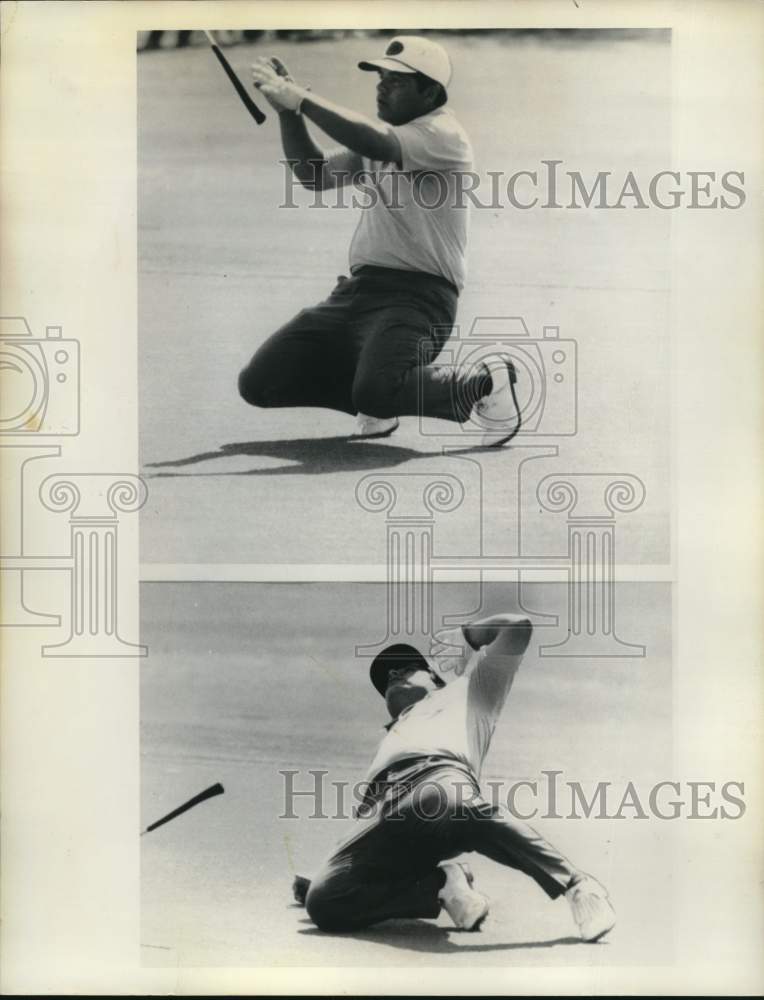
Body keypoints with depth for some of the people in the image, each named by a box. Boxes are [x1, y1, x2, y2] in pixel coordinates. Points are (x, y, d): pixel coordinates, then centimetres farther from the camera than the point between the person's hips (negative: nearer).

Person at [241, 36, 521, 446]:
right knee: (259, 382, -1)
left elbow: (376, 144, -25)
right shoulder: (378, 137, 19)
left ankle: (483, 383, -6)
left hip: (418, 295, -8)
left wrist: (300, 98, -22)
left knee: (376, 392, -34)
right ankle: (377, 402, 17)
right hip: (356, 289, 8)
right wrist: (287, 109, 3)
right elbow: (314, 174, 17)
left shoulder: (444, 135, -8)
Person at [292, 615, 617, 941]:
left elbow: (518, 627, 30)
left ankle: (576, 885, -37)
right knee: (323, 902, -25)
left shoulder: (464, 690, 36)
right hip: (381, 810, 4)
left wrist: (464, 636, 45)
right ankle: (441, 884, -11)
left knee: (458, 808, -45)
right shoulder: (391, 739, 45)